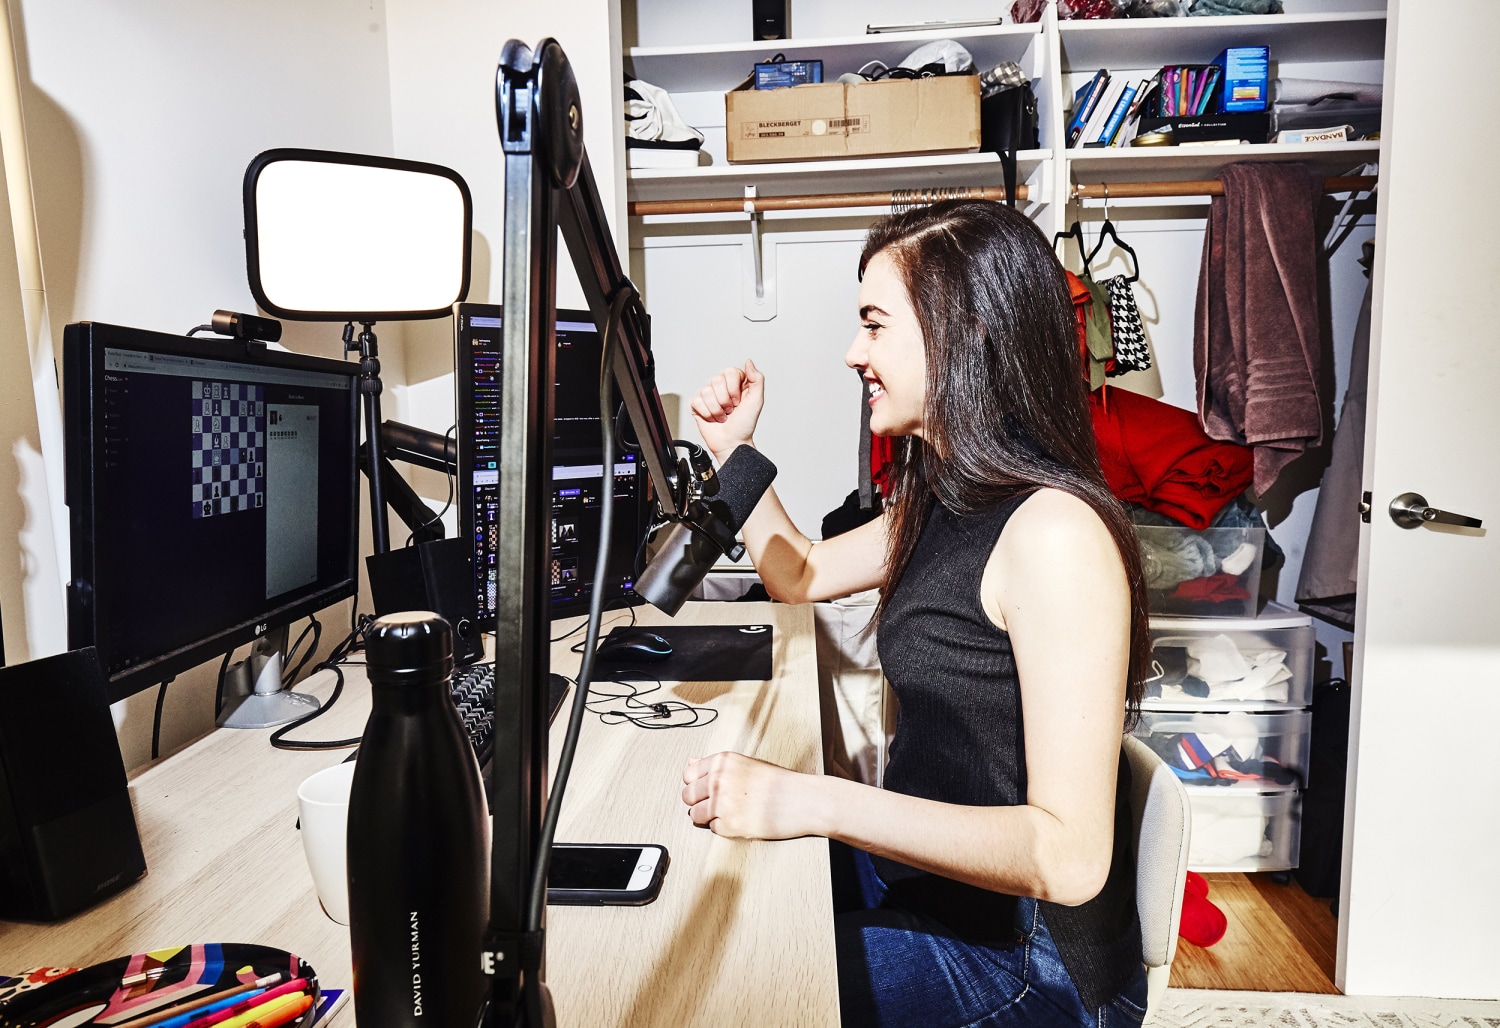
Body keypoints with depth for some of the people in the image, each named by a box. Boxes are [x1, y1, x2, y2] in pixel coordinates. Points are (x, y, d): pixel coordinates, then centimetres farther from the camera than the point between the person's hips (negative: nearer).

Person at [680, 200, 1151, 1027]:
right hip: (916, 871, 8)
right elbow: (801, 575, 19)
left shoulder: (1055, 531, -26)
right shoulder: (942, 500, 3)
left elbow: (1071, 856, -29)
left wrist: (812, 804, -36)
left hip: (1027, 961, -7)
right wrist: (734, 449, 8)